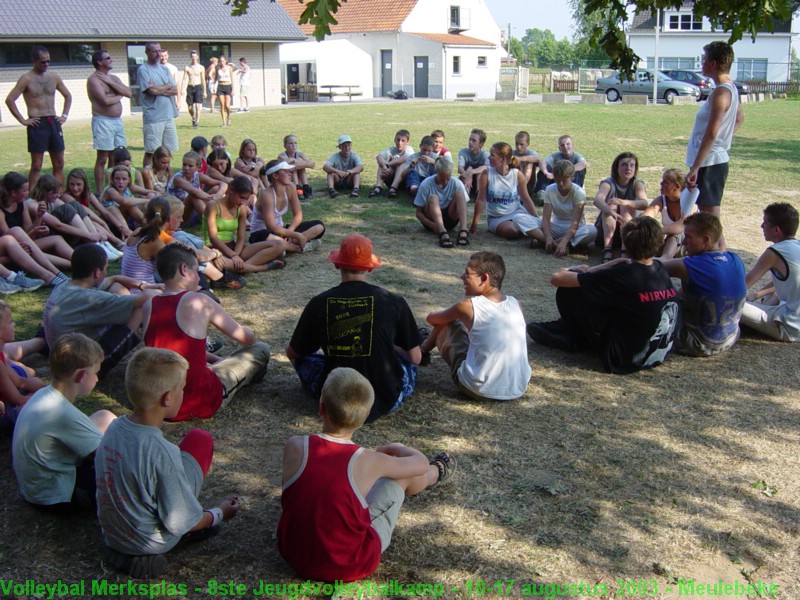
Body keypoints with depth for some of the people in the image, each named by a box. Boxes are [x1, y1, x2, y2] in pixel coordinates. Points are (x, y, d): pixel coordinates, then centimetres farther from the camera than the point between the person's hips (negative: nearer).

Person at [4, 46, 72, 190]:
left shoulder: (54, 77, 9)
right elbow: (9, 100, -11)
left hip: (54, 123, 5)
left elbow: (68, 96, 22)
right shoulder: (27, 79, -6)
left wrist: (64, 115, 12)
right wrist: (23, 120, -11)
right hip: (37, 124, -5)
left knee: (59, 164, 6)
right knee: (36, 166, -5)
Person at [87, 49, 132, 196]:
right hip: (103, 121, -7)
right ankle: (99, 193, -1)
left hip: (117, 120, 7)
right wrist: (119, 96, -1)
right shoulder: (93, 79, -7)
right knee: (102, 159, -5)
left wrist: (110, 82, -6)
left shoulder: (114, 78, 16)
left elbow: (128, 93, 1)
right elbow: (105, 100, -20)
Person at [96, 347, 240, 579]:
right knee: (200, 439, -1)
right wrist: (220, 513, -1)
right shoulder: (162, 452, -31)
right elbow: (181, 524, -20)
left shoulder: (114, 427, -10)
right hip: (149, 543, -6)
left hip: (111, 532, 6)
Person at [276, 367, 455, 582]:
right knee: (405, 472, 12)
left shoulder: (295, 447, -16)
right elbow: (421, 462, -1)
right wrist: (394, 448, 20)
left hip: (292, 553, 3)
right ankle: (437, 474, 46)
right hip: (349, 566, -3)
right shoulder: (367, 462, -19)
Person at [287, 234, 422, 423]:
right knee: (408, 360, 29)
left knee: (303, 358, 25)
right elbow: (416, 358, 0)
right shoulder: (393, 302, -10)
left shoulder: (318, 304, -6)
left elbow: (292, 353, 9)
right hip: (386, 402, 2)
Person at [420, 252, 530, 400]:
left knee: (446, 324, 15)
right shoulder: (515, 304, 3)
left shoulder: (467, 306, -9)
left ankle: (422, 351, 42)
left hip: (479, 390, -4)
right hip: (518, 389, 4)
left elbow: (432, 318, 11)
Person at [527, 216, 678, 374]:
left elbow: (557, 278, -16)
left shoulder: (623, 275, -21)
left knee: (568, 291, -5)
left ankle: (574, 340, 20)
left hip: (625, 360, -8)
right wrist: (588, 271, 8)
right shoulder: (661, 270, -2)